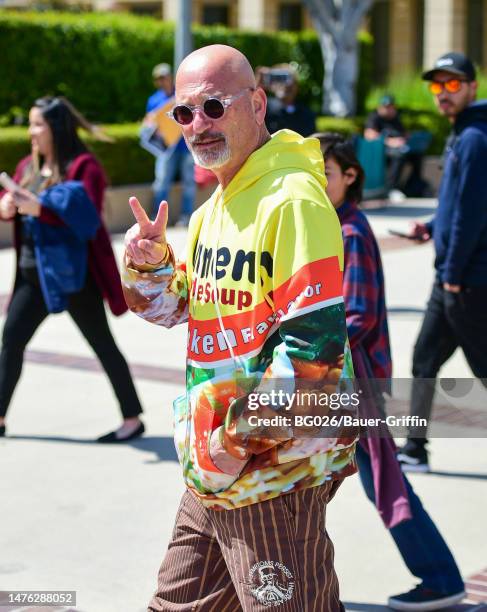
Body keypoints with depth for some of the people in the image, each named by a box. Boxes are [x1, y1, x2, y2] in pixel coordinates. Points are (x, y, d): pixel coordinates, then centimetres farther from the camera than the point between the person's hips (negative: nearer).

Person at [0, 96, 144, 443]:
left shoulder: (83, 166, -12)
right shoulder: (28, 166, 10)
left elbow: (86, 215, -23)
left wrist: (39, 208, -30)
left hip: (72, 272, -7)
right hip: (33, 272, 7)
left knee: (102, 344, 1)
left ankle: (133, 419, 11)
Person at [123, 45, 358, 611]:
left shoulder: (292, 199, -16)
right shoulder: (212, 208, 14)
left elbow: (313, 341, -21)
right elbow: (173, 308, 21)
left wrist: (239, 438, -18)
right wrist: (150, 263, -1)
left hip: (276, 465, -9)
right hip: (211, 471, 9)